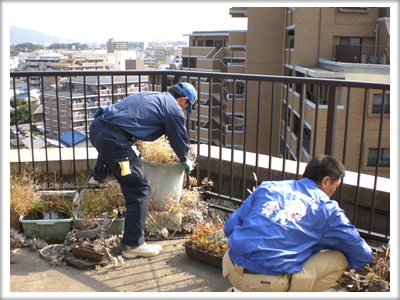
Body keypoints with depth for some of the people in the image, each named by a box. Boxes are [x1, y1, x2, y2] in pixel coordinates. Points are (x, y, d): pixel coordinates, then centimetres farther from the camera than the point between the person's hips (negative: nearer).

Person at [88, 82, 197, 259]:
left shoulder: (151, 96, 24)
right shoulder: (173, 108, 0)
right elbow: (179, 140, 8)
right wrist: (185, 161, 29)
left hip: (96, 127, 9)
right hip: (114, 140, -9)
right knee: (139, 191, 0)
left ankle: (98, 177, 59)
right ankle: (133, 245, 6)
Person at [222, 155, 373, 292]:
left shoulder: (267, 187, 13)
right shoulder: (326, 209, 4)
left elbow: (229, 227, 14)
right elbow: (362, 256, 14)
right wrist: (367, 254, 39)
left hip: (231, 269, 5)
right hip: (269, 283, -5)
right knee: (339, 259, 10)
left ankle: (243, 293, 20)